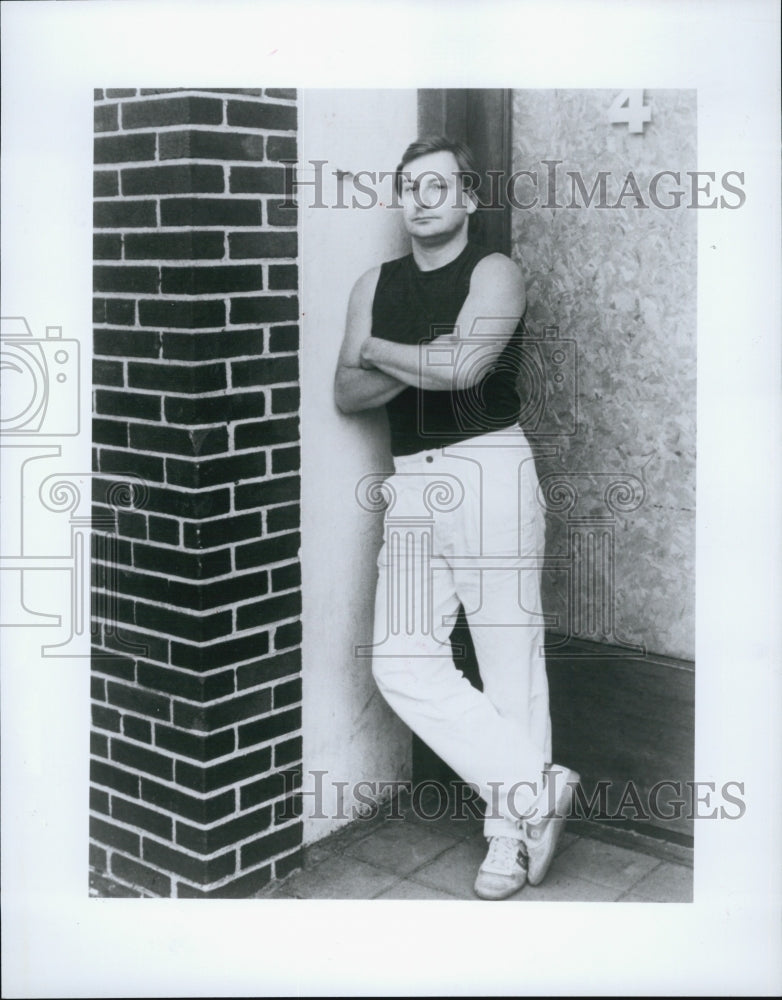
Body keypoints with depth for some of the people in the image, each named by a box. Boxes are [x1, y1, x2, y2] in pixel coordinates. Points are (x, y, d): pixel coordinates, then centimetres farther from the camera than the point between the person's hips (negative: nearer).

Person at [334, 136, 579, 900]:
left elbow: (463, 365, -16)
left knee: (509, 657, -2)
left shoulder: (495, 273, 1)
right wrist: (422, 363, -7)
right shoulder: (374, 285, 17)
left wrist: (376, 351, -1)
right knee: (402, 661, -6)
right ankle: (536, 784, 2)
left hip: (488, 471, -4)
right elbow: (347, 394, 8)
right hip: (412, 485, 5)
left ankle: (510, 834, 7)